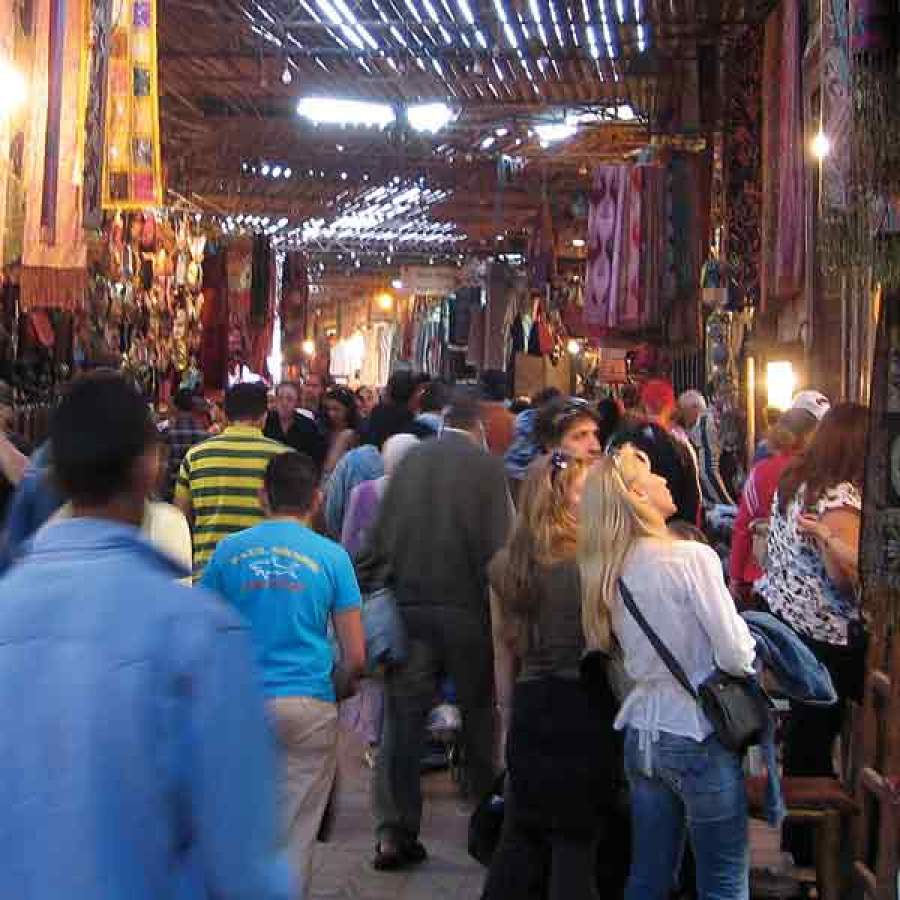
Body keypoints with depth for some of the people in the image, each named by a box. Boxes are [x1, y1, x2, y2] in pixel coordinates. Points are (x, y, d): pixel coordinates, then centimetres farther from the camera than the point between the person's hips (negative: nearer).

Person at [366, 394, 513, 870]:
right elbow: (498, 542, -9)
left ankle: (393, 832, 6)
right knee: (478, 714, 12)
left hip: (409, 603, 2)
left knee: (403, 719, 7)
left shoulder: (409, 461, 4)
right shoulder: (487, 465, -6)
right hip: (466, 605, -2)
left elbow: (379, 533, 4)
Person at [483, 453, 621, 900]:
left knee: (521, 834, 16)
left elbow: (502, 649, 11)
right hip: (587, 706, -4)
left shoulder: (504, 566, 4)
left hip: (530, 707, 5)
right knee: (576, 839, 6)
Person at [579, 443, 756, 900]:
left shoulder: (609, 572, 5)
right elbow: (735, 656, -18)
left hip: (641, 735, 7)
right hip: (699, 738, -7)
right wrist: (748, 643, 2)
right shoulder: (691, 557, -17)